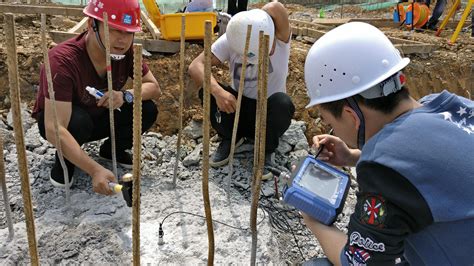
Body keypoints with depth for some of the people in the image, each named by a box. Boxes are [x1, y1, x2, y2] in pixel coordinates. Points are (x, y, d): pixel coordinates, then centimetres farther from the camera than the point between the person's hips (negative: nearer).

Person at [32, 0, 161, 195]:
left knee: (147, 110, -17)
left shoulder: (126, 51, -21)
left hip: (99, 116, 5)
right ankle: (64, 162, -3)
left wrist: (126, 95, -34)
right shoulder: (63, 60, -36)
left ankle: (112, 150, 10)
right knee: (78, 121, -38)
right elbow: (54, 130, -42)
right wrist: (95, 170, -52)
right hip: (63, 123, -4)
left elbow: (154, 88, -12)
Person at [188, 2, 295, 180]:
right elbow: (196, 66, -26)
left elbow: (275, 8, -41)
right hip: (239, 107, 2)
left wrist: (253, 22, -22)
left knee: (282, 102, -35)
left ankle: (266, 150, -8)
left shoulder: (281, 38, -21)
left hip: (268, 112, -1)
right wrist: (217, 91, -43)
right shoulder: (230, 40, -17)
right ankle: (230, 138, 0)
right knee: (208, 90, -25)